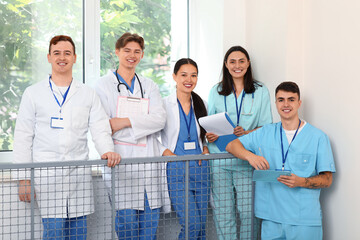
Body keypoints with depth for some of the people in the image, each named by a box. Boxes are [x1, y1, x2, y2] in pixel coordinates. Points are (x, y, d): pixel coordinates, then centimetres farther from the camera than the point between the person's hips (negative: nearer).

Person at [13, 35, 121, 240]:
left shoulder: (88, 94, 12)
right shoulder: (33, 93, 8)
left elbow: (100, 128, 5)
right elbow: (23, 137, 6)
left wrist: (107, 151, -18)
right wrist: (24, 178, 0)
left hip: (80, 172, 2)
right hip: (47, 173, -2)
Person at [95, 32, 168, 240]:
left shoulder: (149, 86, 18)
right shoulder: (105, 85, 8)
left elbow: (160, 119, 1)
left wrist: (126, 122, -12)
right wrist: (142, 125, -8)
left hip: (149, 160, 3)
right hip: (122, 159, -3)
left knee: (150, 220, 2)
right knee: (127, 221, -8)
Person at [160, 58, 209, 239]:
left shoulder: (200, 105, 12)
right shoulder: (164, 104, -1)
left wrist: (206, 148, 5)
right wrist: (166, 152, -14)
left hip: (200, 168, 4)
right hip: (176, 170, -4)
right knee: (192, 224, -13)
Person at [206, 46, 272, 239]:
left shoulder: (260, 91, 8)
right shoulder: (216, 91, 12)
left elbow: (267, 126, 6)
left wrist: (247, 133, -13)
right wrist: (208, 135, -8)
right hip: (219, 158, 1)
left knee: (247, 211, -3)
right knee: (222, 212, 1)